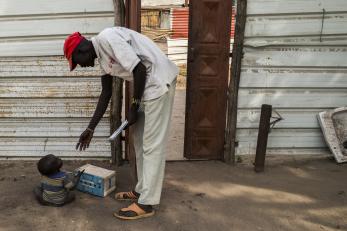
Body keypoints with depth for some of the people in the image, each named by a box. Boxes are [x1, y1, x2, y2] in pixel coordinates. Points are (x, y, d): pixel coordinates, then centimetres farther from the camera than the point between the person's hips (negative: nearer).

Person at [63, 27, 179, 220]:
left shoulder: (107, 37, -16)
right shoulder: (102, 58, 13)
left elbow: (139, 68, -22)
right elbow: (106, 94, 18)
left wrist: (134, 104, -9)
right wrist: (91, 128, 19)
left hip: (159, 80, -10)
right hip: (147, 84, 10)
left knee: (152, 144, -6)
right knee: (140, 142, 15)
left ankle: (146, 204, 4)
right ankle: (142, 190, 28)